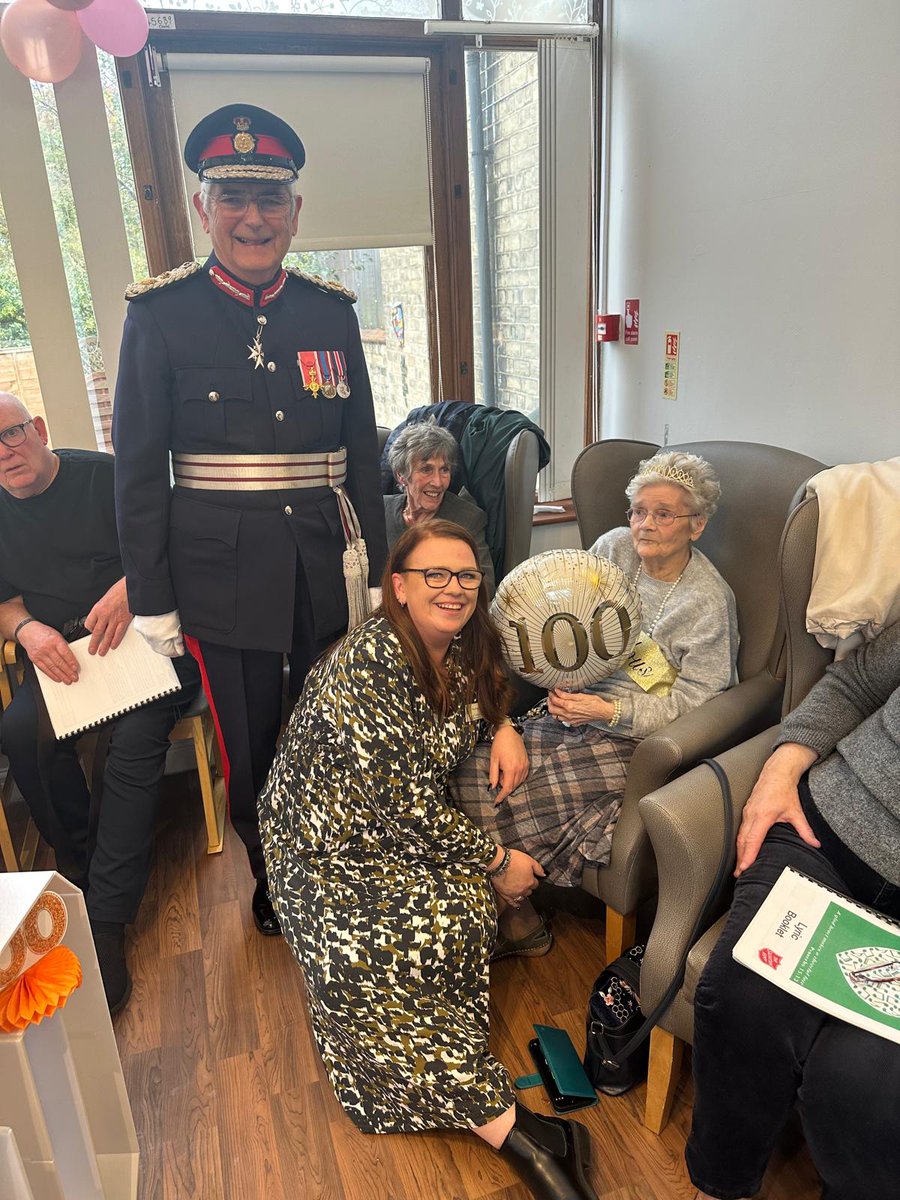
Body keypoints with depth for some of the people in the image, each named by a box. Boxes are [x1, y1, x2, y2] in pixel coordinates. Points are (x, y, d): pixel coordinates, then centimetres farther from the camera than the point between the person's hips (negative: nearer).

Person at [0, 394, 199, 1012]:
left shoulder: (104, 476, -3)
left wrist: (128, 588, -22)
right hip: (62, 658, 4)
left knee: (137, 740, -28)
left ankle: (106, 925, -23)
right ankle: (80, 871, -6)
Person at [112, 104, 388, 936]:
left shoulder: (332, 313, 6)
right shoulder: (160, 314, -3)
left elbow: (362, 455, 8)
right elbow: (139, 469, -2)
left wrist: (374, 571, 7)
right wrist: (152, 598, -3)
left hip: (328, 572, 3)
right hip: (225, 577, -2)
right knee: (249, 750, 12)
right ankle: (269, 879, 40)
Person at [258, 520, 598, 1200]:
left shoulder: (462, 649, -2)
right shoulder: (372, 661, -25)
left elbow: (486, 687, 24)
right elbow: (404, 802, -25)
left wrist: (504, 726, 0)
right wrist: (498, 862, -15)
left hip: (413, 819, 7)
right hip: (331, 844, -7)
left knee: (467, 902, -24)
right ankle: (508, 1128, -27)